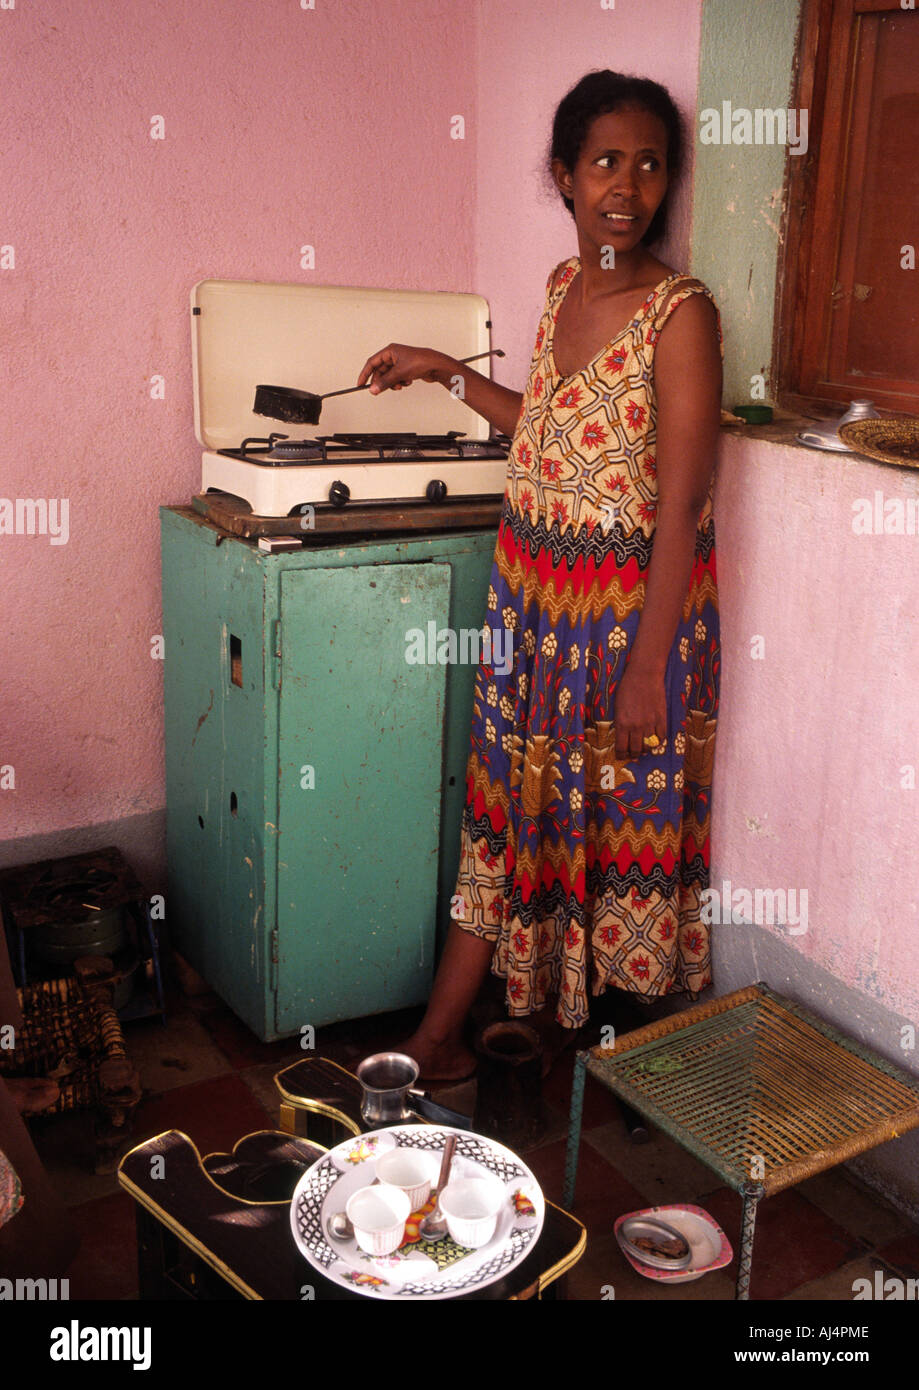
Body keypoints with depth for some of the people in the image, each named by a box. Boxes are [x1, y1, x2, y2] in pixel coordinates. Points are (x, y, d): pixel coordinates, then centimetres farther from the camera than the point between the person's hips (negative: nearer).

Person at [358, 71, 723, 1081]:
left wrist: (647, 668, -19)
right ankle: (435, 1043, 27)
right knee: (505, 806, 13)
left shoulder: (679, 313, -16)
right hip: (533, 595, 7)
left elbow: (680, 506, -19)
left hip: (630, 607, -7)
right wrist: (444, 373, 20)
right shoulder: (564, 286, 6)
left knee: (626, 813, 9)